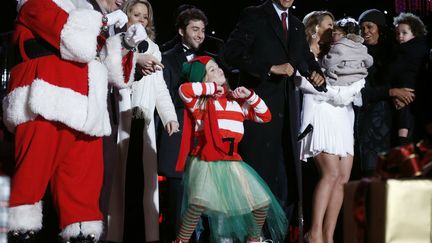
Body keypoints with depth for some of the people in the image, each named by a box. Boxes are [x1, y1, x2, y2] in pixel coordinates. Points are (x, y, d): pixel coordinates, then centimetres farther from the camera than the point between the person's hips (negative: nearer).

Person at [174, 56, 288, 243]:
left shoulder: (236, 101, 15)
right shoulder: (200, 101, 0)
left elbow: (265, 116, 19)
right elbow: (184, 89, -22)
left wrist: (249, 95, 6)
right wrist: (213, 88, -8)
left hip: (231, 161, 5)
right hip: (206, 161, -5)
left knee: (263, 202, 2)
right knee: (200, 201, -32)